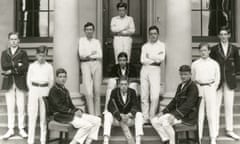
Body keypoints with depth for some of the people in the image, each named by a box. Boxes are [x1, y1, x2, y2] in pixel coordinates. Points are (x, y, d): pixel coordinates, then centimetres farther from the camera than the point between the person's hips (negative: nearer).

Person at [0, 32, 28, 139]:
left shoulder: (23, 53, 6)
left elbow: (25, 67, -8)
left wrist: (11, 71, -13)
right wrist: (16, 64, -12)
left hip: (20, 82, -2)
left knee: (21, 106, 0)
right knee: (10, 107, 5)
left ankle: (21, 129, 9)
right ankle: (10, 129, 12)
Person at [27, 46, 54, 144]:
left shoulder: (49, 67, 4)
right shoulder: (32, 66, 4)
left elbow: (51, 81, 9)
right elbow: (28, 80, 7)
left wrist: (47, 91, 2)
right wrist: (32, 90, 1)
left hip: (45, 90, 0)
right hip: (34, 90, 0)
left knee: (44, 115, 3)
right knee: (32, 115, -2)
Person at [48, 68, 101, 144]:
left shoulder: (65, 90, 20)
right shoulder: (54, 90, -8)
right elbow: (59, 107, -17)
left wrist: (78, 110, 0)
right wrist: (74, 112, -18)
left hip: (71, 114, 9)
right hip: (61, 116, -9)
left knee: (97, 120, -3)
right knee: (87, 125, -27)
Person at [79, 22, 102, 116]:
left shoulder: (97, 41, 14)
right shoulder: (81, 40, 10)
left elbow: (100, 55, 2)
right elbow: (81, 54, -2)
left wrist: (88, 56, -4)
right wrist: (92, 53, -4)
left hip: (96, 64, 2)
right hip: (85, 65, -2)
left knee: (97, 90, 2)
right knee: (88, 92, -11)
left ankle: (97, 114, 11)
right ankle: (91, 114, -9)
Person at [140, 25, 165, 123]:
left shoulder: (161, 45, 9)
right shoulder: (145, 46, 14)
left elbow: (161, 58, -5)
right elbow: (142, 60, 1)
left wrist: (149, 56, -1)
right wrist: (155, 59, -4)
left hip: (155, 70, -2)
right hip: (145, 70, 3)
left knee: (155, 96, -12)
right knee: (144, 96, 2)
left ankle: (152, 117, 0)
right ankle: (145, 118, 9)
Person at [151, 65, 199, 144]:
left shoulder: (192, 87, -10)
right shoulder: (180, 86, 17)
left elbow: (188, 104, -21)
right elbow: (174, 101, 17)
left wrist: (175, 116, -29)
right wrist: (163, 112, 4)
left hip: (188, 116, -9)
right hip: (177, 112, 9)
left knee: (165, 121, -31)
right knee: (154, 120, -5)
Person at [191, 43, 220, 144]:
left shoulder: (214, 64, 5)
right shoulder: (195, 64, 6)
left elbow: (217, 79, 9)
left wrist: (213, 89, -1)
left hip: (210, 89, -1)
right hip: (198, 89, 1)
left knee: (211, 114, 0)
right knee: (199, 114, 2)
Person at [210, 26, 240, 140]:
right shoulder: (214, 49, 0)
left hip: (229, 81, 2)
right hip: (217, 81, -1)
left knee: (229, 106, 7)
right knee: (216, 106, 3)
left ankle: (229, 130, 17)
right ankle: (215, 130, 11)